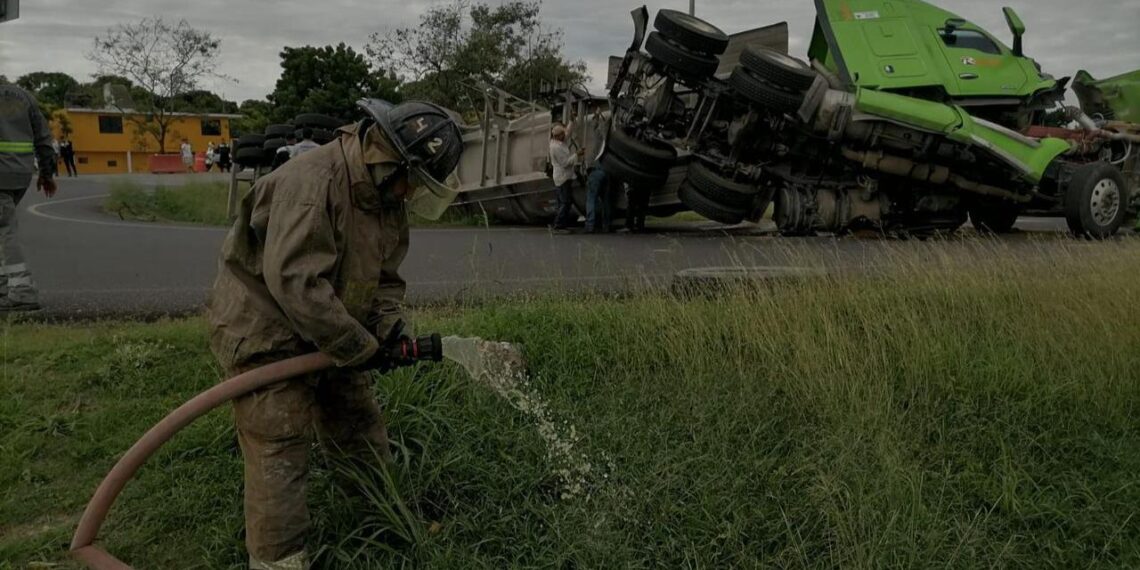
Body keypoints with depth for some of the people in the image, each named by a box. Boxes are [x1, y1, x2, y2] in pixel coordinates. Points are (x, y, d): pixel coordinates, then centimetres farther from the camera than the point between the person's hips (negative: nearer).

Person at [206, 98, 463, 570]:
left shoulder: (387, 199, -1)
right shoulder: (311, 182, -30)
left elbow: (384, 275, 7)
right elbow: (294, 281, -35)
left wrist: (388, 322, -12)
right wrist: (360, 346, -27)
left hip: (327, 336, 9)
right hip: (262, 333, -8)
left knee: (362, 433, 17)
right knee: (280, 455, -8)